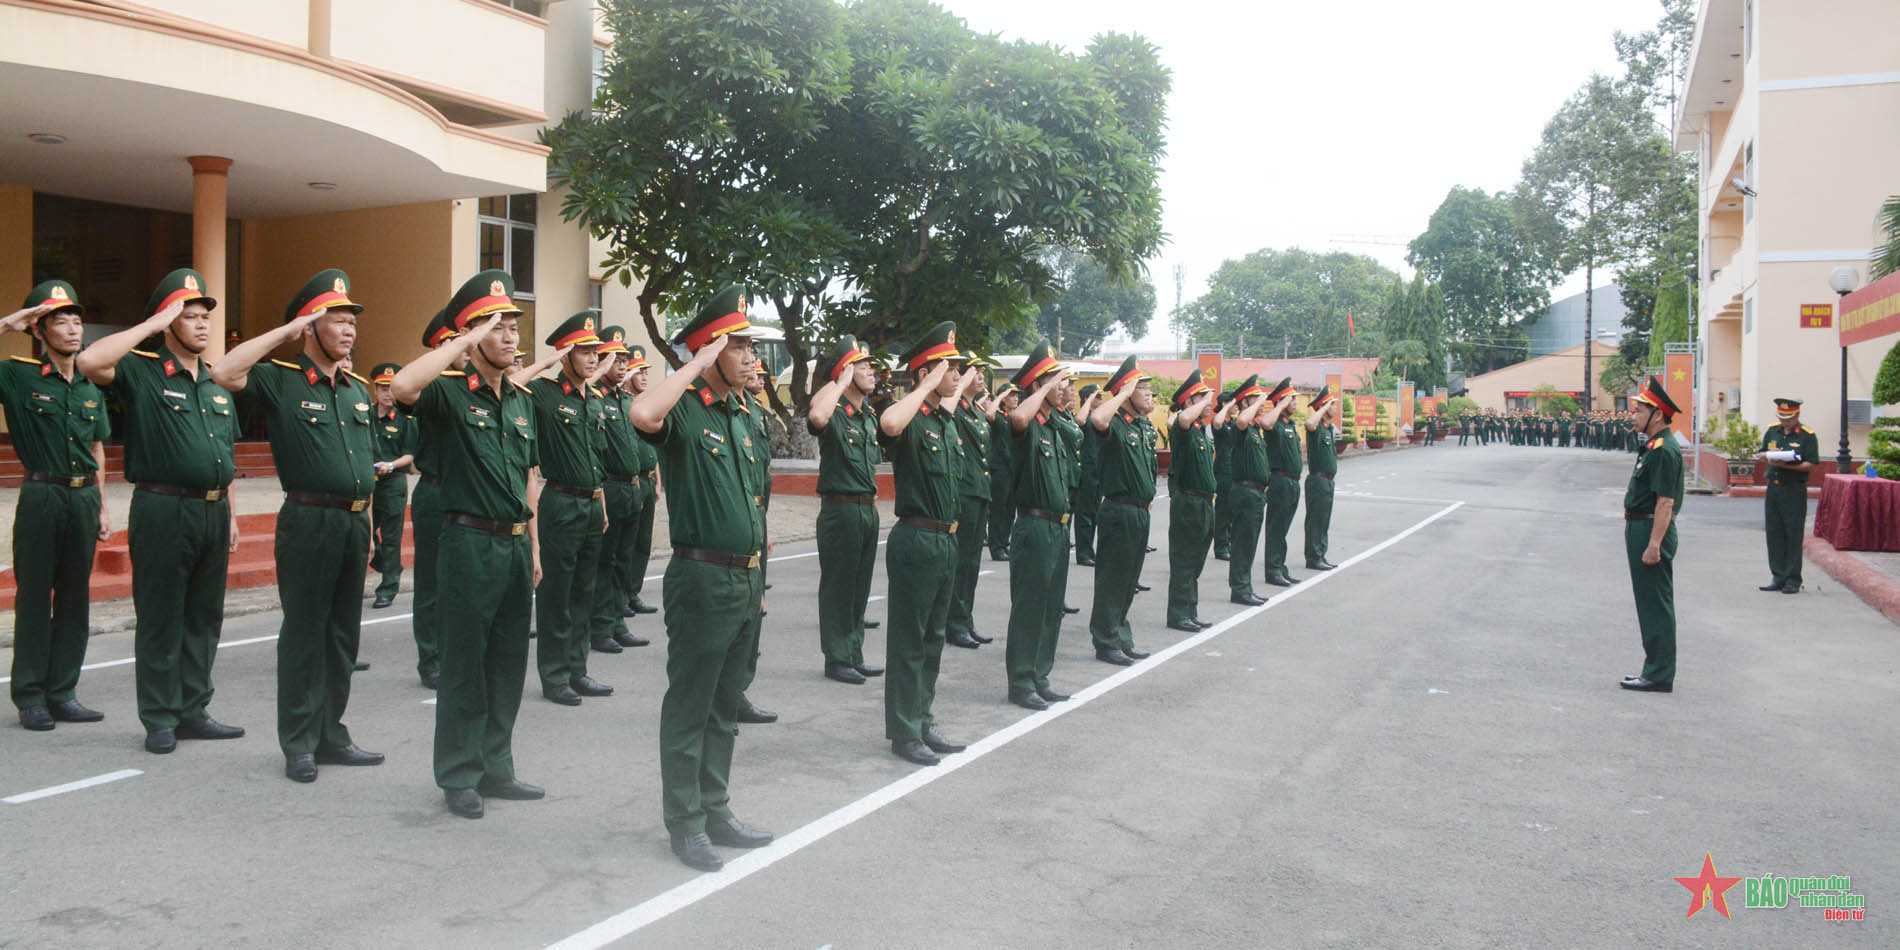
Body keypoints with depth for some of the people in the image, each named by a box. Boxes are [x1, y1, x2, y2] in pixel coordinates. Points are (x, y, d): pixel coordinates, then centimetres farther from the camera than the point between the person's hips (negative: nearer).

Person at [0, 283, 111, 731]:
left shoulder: (91, 388, 12)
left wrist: (102, 507, 14)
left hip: (83, 498, 5)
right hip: (41, 497, -5)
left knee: (74, 598, 8)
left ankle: (62, 693, 17)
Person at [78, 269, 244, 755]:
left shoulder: (217, 382, 15)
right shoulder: (142, 372, -3)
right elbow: (90, 362, -25)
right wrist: (152, 325, -17)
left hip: (213, 512, 6)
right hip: (163, 512, -6)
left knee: (204, 619, 11)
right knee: (161, 621, 2)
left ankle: (193, 713, 21)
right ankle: (160, 720, 12)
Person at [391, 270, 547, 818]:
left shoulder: (523, 399, 13)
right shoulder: (451, 392, -7)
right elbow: (403, 386, -31)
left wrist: (534, 547, 16)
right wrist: (469, 339, -24)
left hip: (516, 545, 7)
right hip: (470, 542, -7)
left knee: (508, 664, 13)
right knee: (464, 666, 2)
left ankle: (495, 768, 25)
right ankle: (458, 778, 14)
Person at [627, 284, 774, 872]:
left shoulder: (746, 414, 13)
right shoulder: (684, 410, -11)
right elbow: (643, 415, -36)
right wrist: (699, 365, -23)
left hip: (745, 581, 8)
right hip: (702, 577, -8)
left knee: (725, 705, 16)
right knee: (690, 706, 3)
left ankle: (716, 812, 28)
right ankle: (685, 824, 14)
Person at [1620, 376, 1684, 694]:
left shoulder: (1664, 450, -18)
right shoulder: (1653, 446, 14)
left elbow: (1665, 502, -23)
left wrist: (1654, 545, -25)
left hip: (1651, 531, -11)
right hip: (1640, 528, 11)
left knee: (1656, 605, -5)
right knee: (1650, 604, 16)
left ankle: (1659, 676, 1)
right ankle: (1656, 669, 24)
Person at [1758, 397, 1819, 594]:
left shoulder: (1808, 436, -5)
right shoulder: (1772, 432, 11)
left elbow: (1810, 465, -9)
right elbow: (1761, 454, 18)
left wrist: (1786, 465, -22)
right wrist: (1768, 457, -5)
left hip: (1795, 491, -5)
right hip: (1773, 488, 5)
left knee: (1793, 534, -3)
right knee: (1774, 533, 7)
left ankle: (1793, 580, 4)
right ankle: (1778, 577, 14)